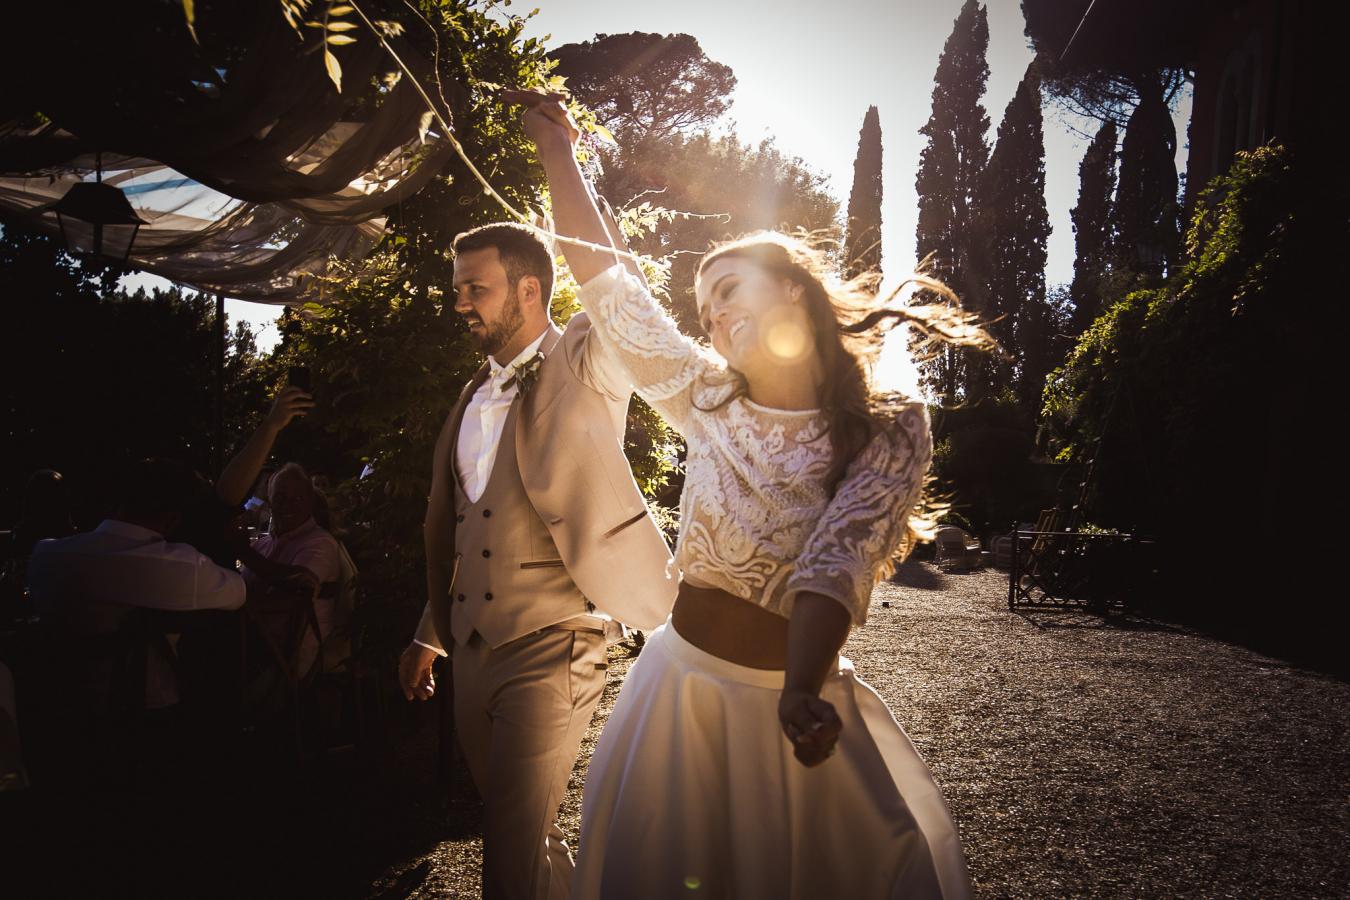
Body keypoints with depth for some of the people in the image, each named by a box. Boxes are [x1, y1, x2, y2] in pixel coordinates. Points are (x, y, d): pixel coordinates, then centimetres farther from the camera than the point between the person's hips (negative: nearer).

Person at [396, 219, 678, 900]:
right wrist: (430, 635, 24)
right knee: (513, 831, 18)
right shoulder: (475, 395, 15)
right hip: (470, 649, 7)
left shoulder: (583, 369, -5)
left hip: (549, 647, -7)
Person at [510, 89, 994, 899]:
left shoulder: (889, 431, -10)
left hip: (805, 698, -2)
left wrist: (801, 696, -39)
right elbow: (605, 278, 0)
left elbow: (836, 564, -24)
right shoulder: (709, 401, -3)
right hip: (685, 683, 3)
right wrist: (558, 149, 5)